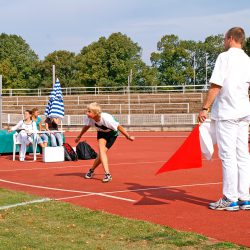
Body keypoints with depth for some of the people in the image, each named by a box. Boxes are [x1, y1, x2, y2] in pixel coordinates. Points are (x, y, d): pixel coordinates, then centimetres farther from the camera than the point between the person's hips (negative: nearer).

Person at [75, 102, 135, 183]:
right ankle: (107, 174, -22)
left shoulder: (106, 119, -40)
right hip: (101, 133, 3)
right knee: (101, 151, -20)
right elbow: (86, 126, 0)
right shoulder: (89, 118, -24)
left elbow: (119, 127, -26)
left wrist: (128, 137, -17)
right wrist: (79, 136, 12)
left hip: (112, 134, -3)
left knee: (102, 152, -11)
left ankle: (92, 170, 12)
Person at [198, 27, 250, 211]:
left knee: (228, 156, -5)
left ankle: (230, 199, -3)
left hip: (226, 113, -7)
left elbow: (216, 85, -13)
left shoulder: (225, 57, -7)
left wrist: (205, 108, -10)